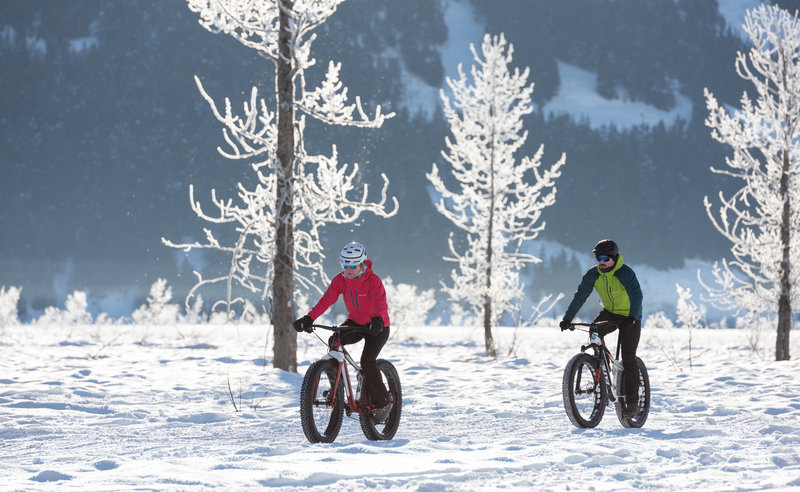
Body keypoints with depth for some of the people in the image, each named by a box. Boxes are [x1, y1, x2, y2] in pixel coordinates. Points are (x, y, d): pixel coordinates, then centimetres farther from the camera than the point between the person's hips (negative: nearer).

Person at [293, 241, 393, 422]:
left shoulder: (373, 280, -22)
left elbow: (380, 302, -37)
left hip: (377, 326, -5)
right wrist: (309, 318, -35)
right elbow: (326, 300, -19)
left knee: (367, 361, -23)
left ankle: (383, 403, -6)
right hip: (355, 322, 5)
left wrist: (378, 319, -59)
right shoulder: (340, 280, -9)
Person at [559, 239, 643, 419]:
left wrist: (632, 317, -53)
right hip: (609, 313, 5)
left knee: (628, 359, -9)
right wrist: (567, 319, -22)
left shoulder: (626, 273, -25)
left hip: (630, 317, -5)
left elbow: (636, 295, -37)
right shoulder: (593, 274, -10)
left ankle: (632, 403, 1)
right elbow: (580, 296, -12)